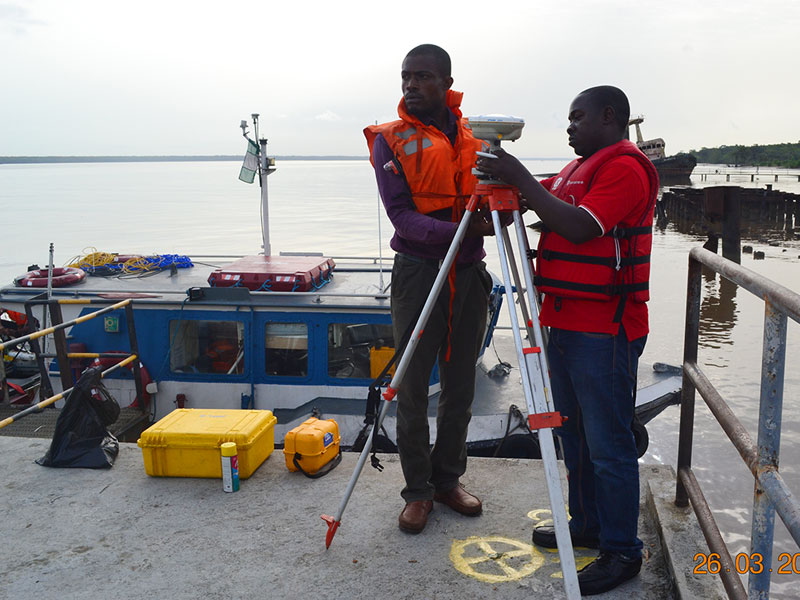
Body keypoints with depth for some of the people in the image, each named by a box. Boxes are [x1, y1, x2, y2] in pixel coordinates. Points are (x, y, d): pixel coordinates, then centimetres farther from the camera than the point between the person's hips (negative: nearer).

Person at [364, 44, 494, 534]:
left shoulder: (475, 137, 9)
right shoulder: (391, 140, -3)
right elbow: (402, 215, -14)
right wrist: (460, 229, -29)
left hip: (469, 274, 4)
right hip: (418, 273, -3)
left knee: (460, 387, 11)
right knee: (413, 389, 3)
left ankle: (449, 480, 27)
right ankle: (419, 490, 18)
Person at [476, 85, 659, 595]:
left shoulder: (626, 167, -12)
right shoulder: (578, 169, 20)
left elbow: (578, 227, -24)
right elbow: (536, 198, 21)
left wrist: (520, 178, -20)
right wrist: (502, 176, 3)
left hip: (604, 333, -10)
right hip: (565, 322, 10)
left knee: (608, 443, -2)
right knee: (575, 434, 18)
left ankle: (623, 551, 10)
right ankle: (586, 525, 32)